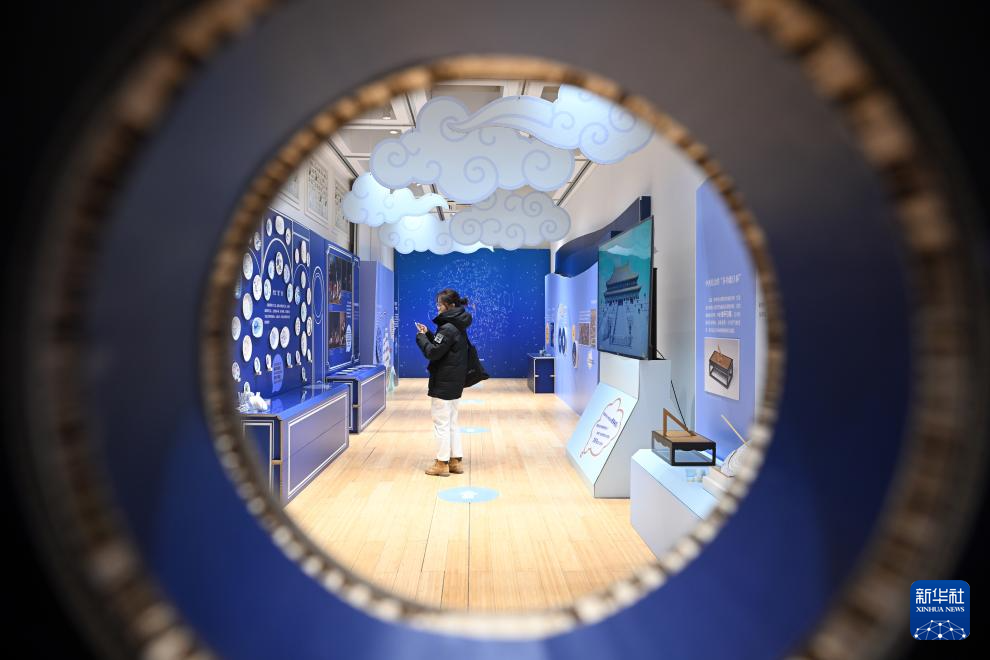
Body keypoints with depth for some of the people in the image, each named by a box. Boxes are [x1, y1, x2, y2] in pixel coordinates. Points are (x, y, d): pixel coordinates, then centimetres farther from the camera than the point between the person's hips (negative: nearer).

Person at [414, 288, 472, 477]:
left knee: (441, 423, 0)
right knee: (452, 422, 15)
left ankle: (442, 463, 8)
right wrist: (428, 334, 7)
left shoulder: (448, 328, -18)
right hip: (454, 382, 9)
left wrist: (421, 336, -6)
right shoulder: (458, 326, 11)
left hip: (443, 383, -9)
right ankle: (456, 461, 20)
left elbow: (433, 352, -20)